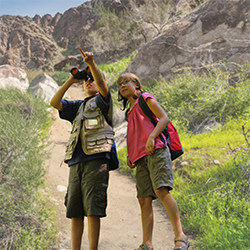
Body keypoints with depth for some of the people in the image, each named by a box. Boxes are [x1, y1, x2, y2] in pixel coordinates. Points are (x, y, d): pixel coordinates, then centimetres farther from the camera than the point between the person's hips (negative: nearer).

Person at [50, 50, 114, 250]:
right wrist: (70, 81, 10)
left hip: (96, 158, -6)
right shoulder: (77, 107, 28)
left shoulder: (102, 100, 13)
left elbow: (102, 82, -8)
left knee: (92, 209, -11)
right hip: (76, 161, 6)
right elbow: (54, 103, 16)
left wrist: (91, 63, -24)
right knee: (74, 211, 3)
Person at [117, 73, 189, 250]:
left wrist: (152, 137, -16)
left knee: (161, 190, -22)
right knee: (144, 199, -3)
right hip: (141, 158, 7)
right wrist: (130, 155, 14)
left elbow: (164, 118, -1)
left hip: (156, 151, -7)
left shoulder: (145, 98, 11)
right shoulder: (130, 112, 29)